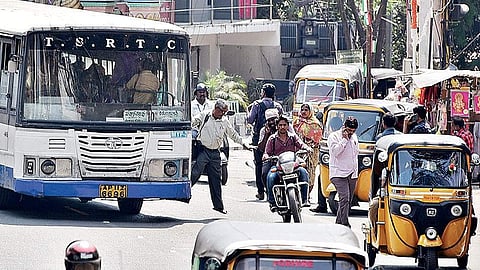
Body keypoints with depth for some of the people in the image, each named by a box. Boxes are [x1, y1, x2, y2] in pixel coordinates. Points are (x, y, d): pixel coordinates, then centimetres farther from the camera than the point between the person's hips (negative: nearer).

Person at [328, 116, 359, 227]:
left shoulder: (354, 137, 17)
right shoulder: (334, 136, -5)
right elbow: (335, 151, -20)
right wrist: (344, 139, -17)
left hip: (352, 175, 7)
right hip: (339, 174, -7)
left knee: (348, 200, 6)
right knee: (344, 198, -19)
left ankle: (339, 222, 16)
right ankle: (345, 225, -24)